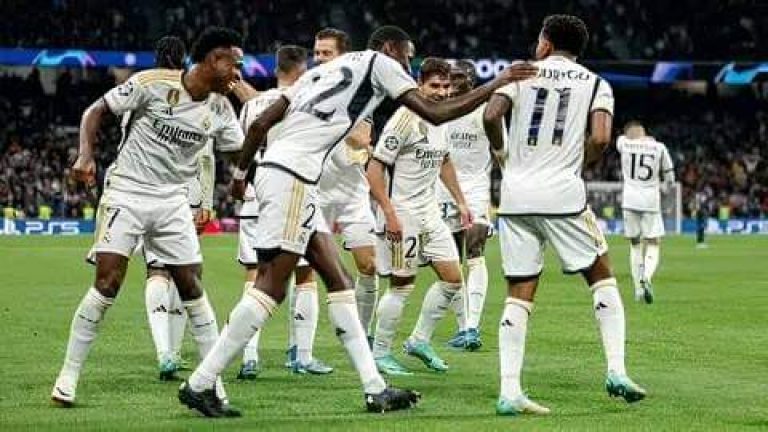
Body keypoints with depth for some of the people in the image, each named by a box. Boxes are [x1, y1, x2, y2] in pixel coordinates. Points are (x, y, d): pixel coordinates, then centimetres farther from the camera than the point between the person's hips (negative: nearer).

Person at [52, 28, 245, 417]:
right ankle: (67, 377, -1)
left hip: (172, 202, 4)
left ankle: (215, 388, 4)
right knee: (107, 283, -12)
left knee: (191, 287, -1)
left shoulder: (220, 109, 2)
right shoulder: (153, 83, -12)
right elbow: (96, 111, -5)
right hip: (127, 192, -4)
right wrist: (86, 155, -18)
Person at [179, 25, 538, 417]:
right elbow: (436, 114, -1)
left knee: (338, 279, 10)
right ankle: (199, 384, -9)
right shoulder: (379, 62, 5)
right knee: (270, 287, -9)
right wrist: (497, 85, 6)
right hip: (291, 178, -10)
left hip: (274, 170, 10)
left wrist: (241, 173, 31)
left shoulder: (325, 70, 26)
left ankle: (375, 389, 11)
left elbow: (260, 123, 22)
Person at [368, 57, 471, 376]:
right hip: (403, 215, -8)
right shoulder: (405, 120, -16)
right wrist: (389, 214, -23)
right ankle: (380, 353, 8)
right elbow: (374, 169, -18)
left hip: (430, 213, 8)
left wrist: (460, 201, 25)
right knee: (402, 285, -4)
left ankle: (419, 340, 20)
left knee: (452, 278, 7)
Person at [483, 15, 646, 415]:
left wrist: (503, 154, 13)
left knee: (518, 295, 6)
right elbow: (600, 139, -9)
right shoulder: (596, 84, 7)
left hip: (515, 195, 2)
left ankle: (509, 392, -2)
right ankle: (616, 372, 4)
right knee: (602, 277, 15)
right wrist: (578, 163, 10)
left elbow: (490, 116, -5)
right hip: (562, 194, -2)